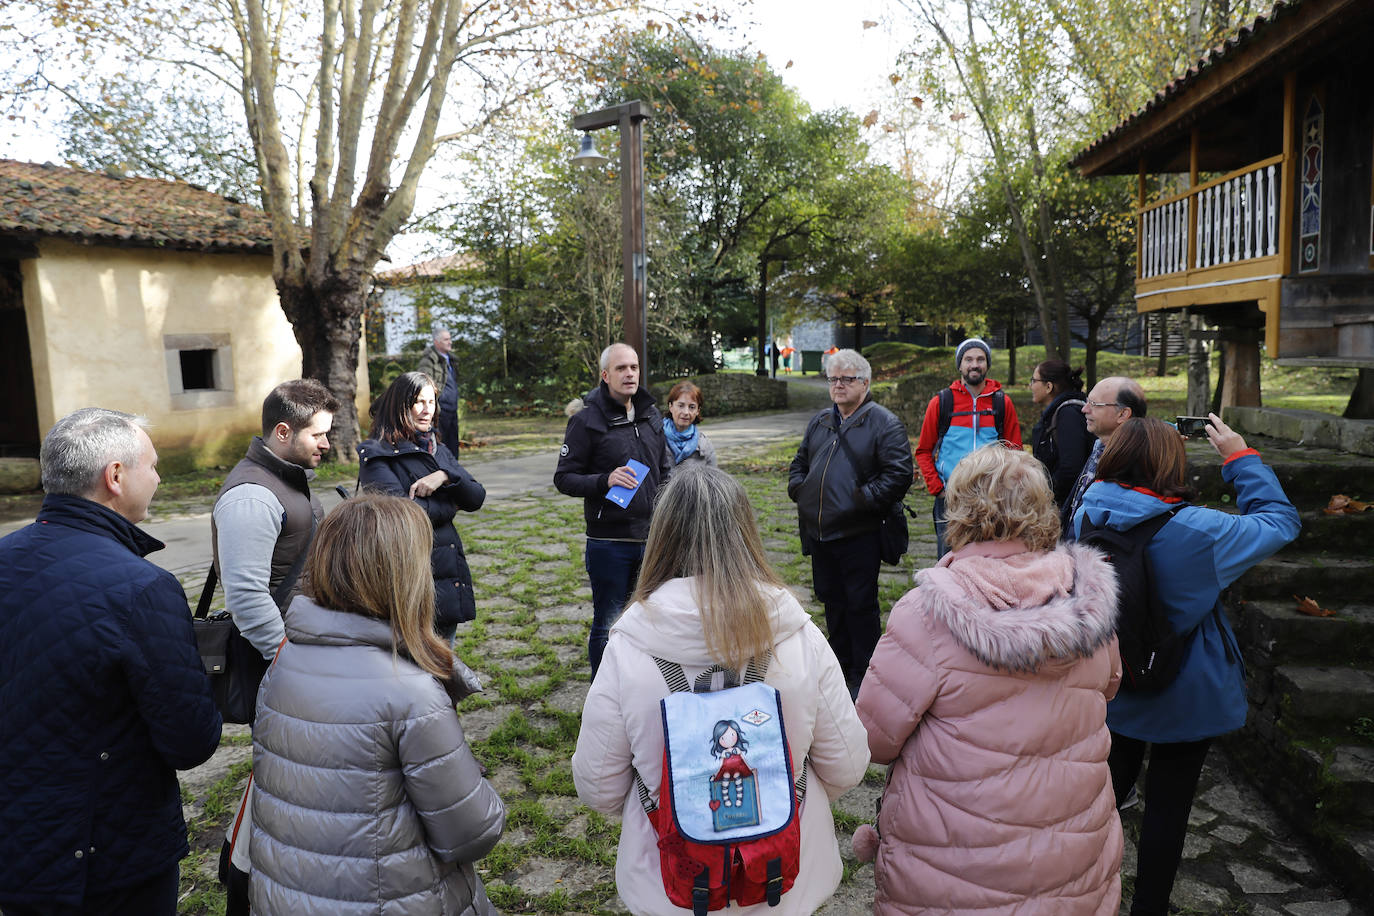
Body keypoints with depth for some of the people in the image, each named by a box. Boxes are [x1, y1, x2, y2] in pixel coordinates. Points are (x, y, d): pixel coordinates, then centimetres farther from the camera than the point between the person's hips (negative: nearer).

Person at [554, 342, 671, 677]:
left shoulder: (652, 417, 10)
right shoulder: (587, 420, -8)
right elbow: (564, 478, -8)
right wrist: (605, 480, -24)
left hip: (650, 538, 5)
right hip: (609, 541, -5)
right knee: (608, 625, 5)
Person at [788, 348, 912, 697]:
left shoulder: (884, 423, -7)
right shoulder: (819, 422, 14)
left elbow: (898, 474, -14)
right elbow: (799, 462, 25)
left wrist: (863, 499, -18)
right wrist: (798, 490, 7)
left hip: (859, 535, -7)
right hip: (818, 532, 7)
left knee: (861, 605, 2)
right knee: (831, 599, 17)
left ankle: (862, 676, 15)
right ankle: (840, 666, 33)